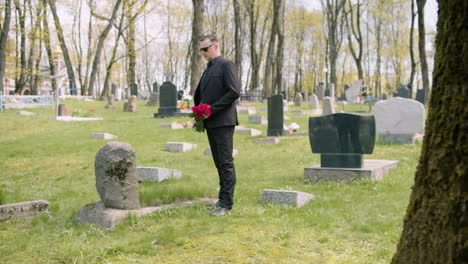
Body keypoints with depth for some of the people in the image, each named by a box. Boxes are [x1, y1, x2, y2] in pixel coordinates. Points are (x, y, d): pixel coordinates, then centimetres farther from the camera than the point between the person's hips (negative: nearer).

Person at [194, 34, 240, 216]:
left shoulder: (227, 65, -6)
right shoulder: (208, 69, 20)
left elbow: (234, 92, -16)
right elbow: (199, 94, 30)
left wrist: (212, 109, -16)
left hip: (223, 122, -9)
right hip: (210, 123, 9)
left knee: (226, 163, -7)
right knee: (219, 163, 11)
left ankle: (227, 203, -6)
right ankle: (222, 199, 16)